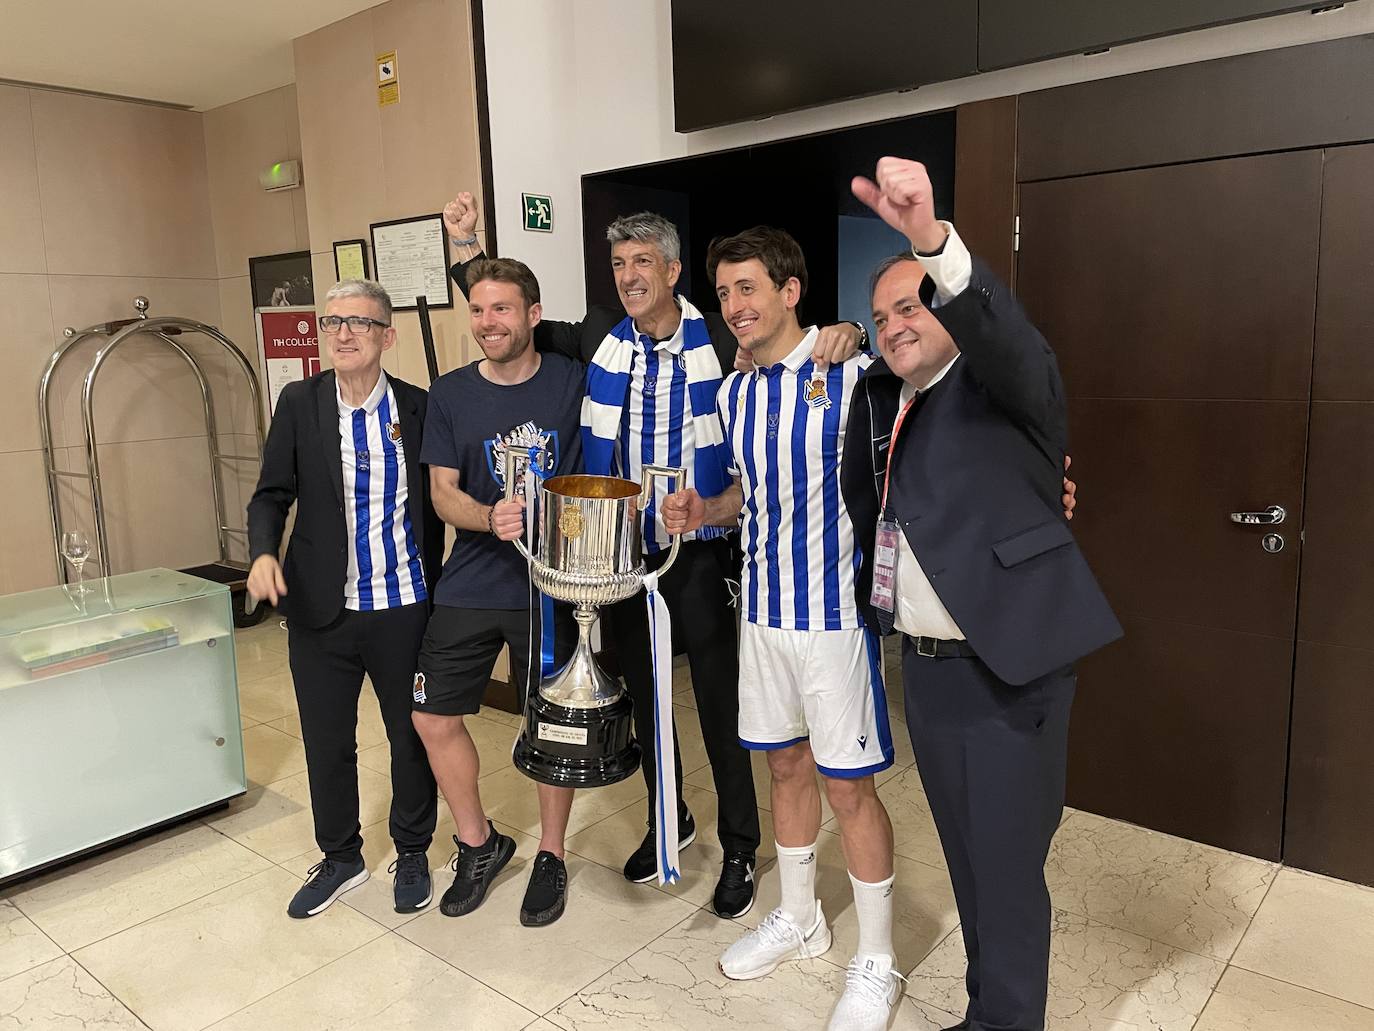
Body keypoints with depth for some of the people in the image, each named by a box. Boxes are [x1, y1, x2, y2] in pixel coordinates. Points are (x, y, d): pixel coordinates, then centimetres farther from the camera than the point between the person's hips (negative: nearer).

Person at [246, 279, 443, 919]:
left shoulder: (418, 407, -4)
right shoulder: (299, 403, -2)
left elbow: (432, 507, 2)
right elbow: (271, 493, 1)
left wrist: (435, 593, 4)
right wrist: (264, 553, -19)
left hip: (403, 609, -1)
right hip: (321, 609, 2)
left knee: (413, 737, 12)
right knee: (326, 744, 15)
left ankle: (412, 853, 36)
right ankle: (340, 858, 38)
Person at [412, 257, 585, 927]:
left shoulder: (572, 382, -4)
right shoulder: (450, 394, 2)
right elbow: (442, 491, -1)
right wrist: (490, 518, -20)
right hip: (470, 584, 3)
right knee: (433, 719, 5)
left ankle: (551, 855, 31)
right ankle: (478, 843, 29)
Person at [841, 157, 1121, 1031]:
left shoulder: (1004, 386, -9)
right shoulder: (881, 398, 10)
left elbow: (1002, 330, -33)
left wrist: (930, 236, -47)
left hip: (1007, 666, -6)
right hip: (925, 663, 7)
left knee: (1008, 870, 6)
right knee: (968, 860, 20)